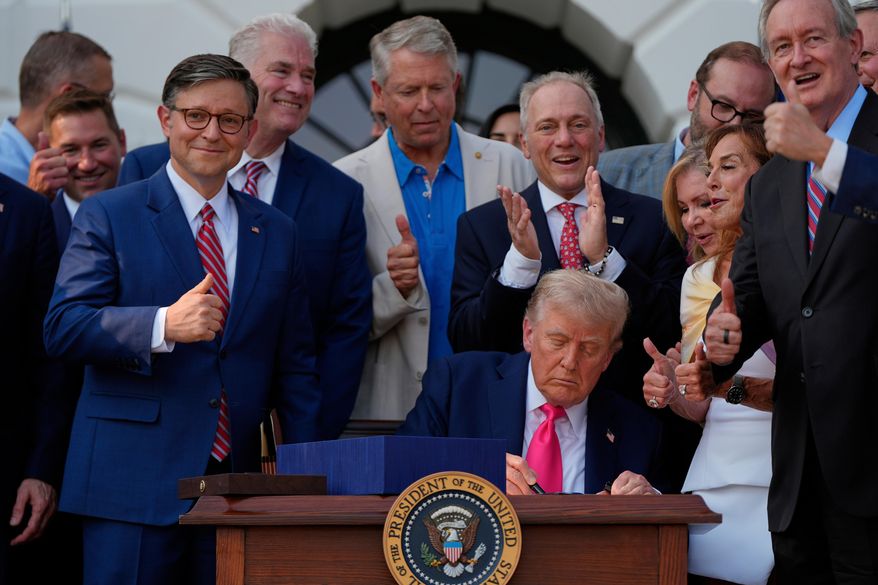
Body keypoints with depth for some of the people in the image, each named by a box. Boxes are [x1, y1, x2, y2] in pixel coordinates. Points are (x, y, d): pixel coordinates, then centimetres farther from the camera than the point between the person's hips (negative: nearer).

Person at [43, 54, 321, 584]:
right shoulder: (107, 216, 4)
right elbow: (63, 326, -8)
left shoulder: (277, 232, 16)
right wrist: (163, 326, -23)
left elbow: (295, 367, 16)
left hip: (241, 485, 3)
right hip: (134, 487, -3)